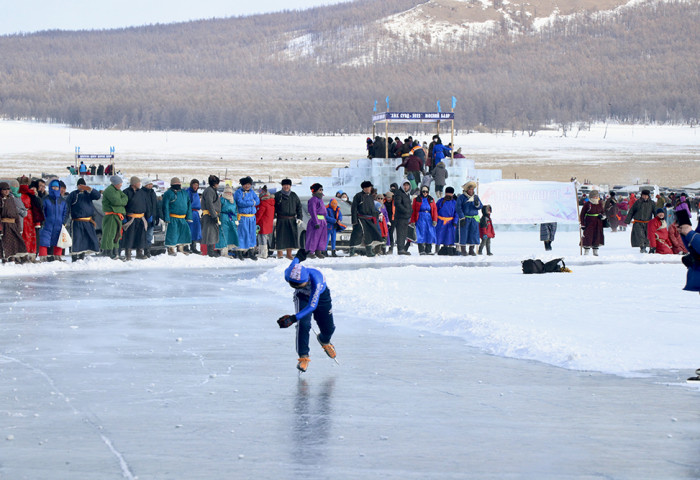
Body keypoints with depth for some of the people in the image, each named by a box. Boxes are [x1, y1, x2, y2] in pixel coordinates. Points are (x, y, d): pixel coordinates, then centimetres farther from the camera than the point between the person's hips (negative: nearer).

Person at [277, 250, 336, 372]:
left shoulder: (316, 279, -47)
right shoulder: (288, 274, -35)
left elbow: (312, 306, -47)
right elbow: (295, 262, -9)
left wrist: (293, 318, -56)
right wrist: (298, 257, 15)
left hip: (321, 296, -1)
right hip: (302, 297, 1)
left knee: (328, 329, 8)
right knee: (303, 324, -22)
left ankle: (324, 341, 45)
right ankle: (303, 356, -12)